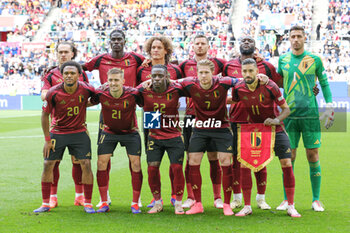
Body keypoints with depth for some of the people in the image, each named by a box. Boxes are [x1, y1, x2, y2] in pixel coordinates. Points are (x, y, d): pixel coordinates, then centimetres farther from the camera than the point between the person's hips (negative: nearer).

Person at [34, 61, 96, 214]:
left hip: (79, 132, 0)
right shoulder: (53, 93, -18)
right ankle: (45, 204, 9)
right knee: (48, 165, -2)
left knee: (86, 165, -7)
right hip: (57, 132, 0)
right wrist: (47, 140, -6)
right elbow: (45, 115, -6)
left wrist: (84, 104, -6)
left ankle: (88, 203, 5)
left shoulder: (86, 89, -16)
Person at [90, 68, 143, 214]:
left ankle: (135, 203, 4)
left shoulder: (133, 94, -24)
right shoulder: (101, 94, -19)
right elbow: (88, 103, 1)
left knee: (136, 164, -8)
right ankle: (104, 203, 5)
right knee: (101, 163, -6)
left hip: (130, 132, -1)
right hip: (109, 132, 1)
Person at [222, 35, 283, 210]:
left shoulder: (265, 66, 3)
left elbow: (281, 84, 14)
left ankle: (261, 198, 14)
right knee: (236, 158, 4)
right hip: (237, 119, 1)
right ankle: (236, 197, 16)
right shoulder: (229, 66, 7)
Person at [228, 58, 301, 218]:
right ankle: (247, 206, 4)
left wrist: (277, 120, -28)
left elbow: (286, 108, -11)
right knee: (244, 165, -8)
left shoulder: (269, 87, -20)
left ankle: (291, 206, 2)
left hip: (274, 128, -2)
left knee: (286, 164, -9)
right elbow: (233, 101, 12)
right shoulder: (238, 89, -11)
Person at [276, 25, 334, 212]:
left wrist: (329, 107, 2)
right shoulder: (283, 60, 9)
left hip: (310, 114, -1)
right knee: (289, 157, 0)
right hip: (289, 114, 1)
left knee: (313, 156, -1)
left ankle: (316, 200, 7)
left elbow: (324, 83, 10)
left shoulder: (314, 60, 4)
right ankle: (287, 200, 8)